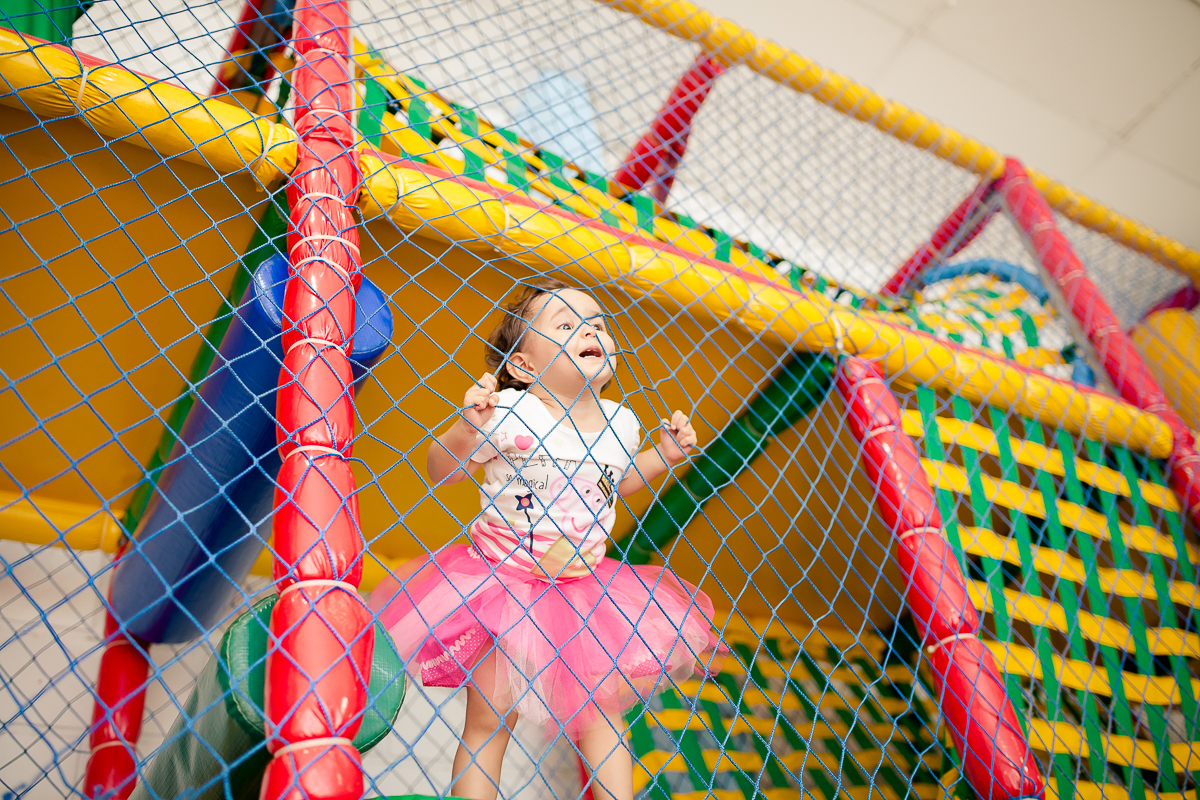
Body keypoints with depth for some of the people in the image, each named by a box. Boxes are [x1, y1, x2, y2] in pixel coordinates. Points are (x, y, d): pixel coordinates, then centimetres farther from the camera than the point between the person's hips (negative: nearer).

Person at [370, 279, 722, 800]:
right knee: (488, 726, 7)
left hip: (585, 595, 5)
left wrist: (665, 455, 8)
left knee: (601, 716, 15)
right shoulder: (510, 414, -20)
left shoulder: (621, 423, -2)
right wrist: (467, 426, -30)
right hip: (502, 584, -4)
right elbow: (439, 472, -13)